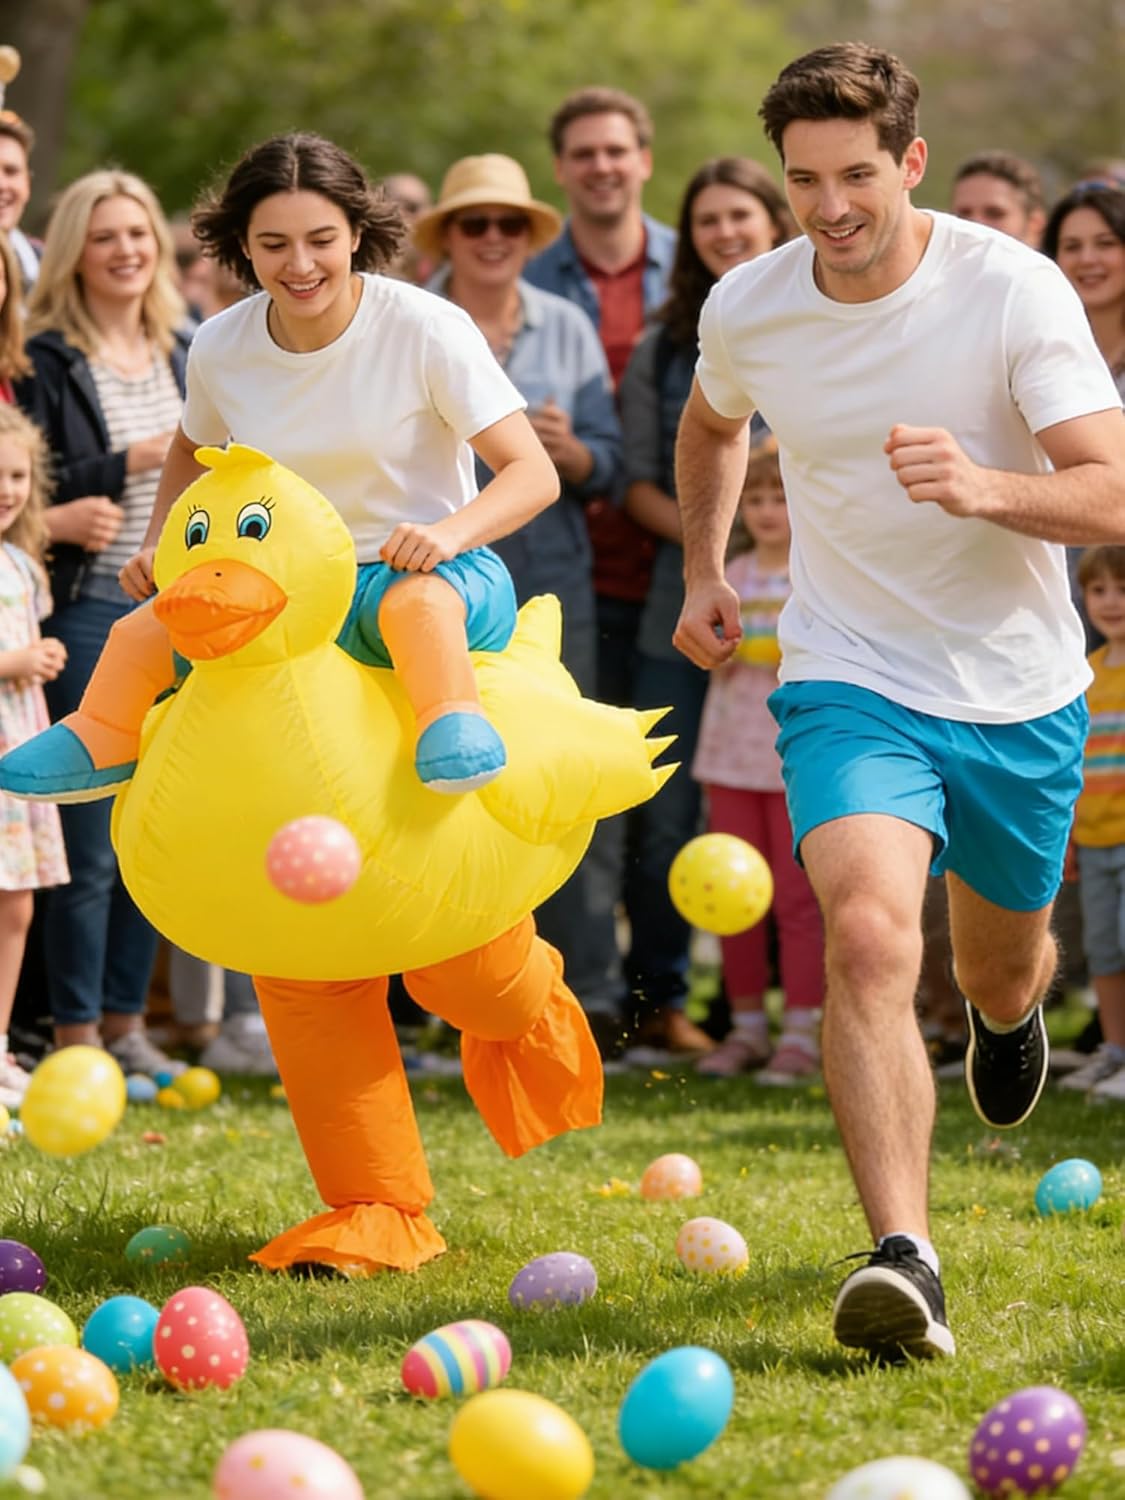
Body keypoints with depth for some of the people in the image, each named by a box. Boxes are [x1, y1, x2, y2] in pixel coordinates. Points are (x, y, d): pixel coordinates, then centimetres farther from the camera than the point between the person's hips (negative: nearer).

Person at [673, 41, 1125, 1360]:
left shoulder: (1015, 290, -16)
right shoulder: (744, 311, -6)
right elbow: (712, 423, 20)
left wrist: (984, 488, -40)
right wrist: (703, 568, 13)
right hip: (849, 679, 0)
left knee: (1001, 961, 20)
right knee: (868, 934, -26)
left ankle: (1011, 1006, 61)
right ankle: (903, 1256, -32)